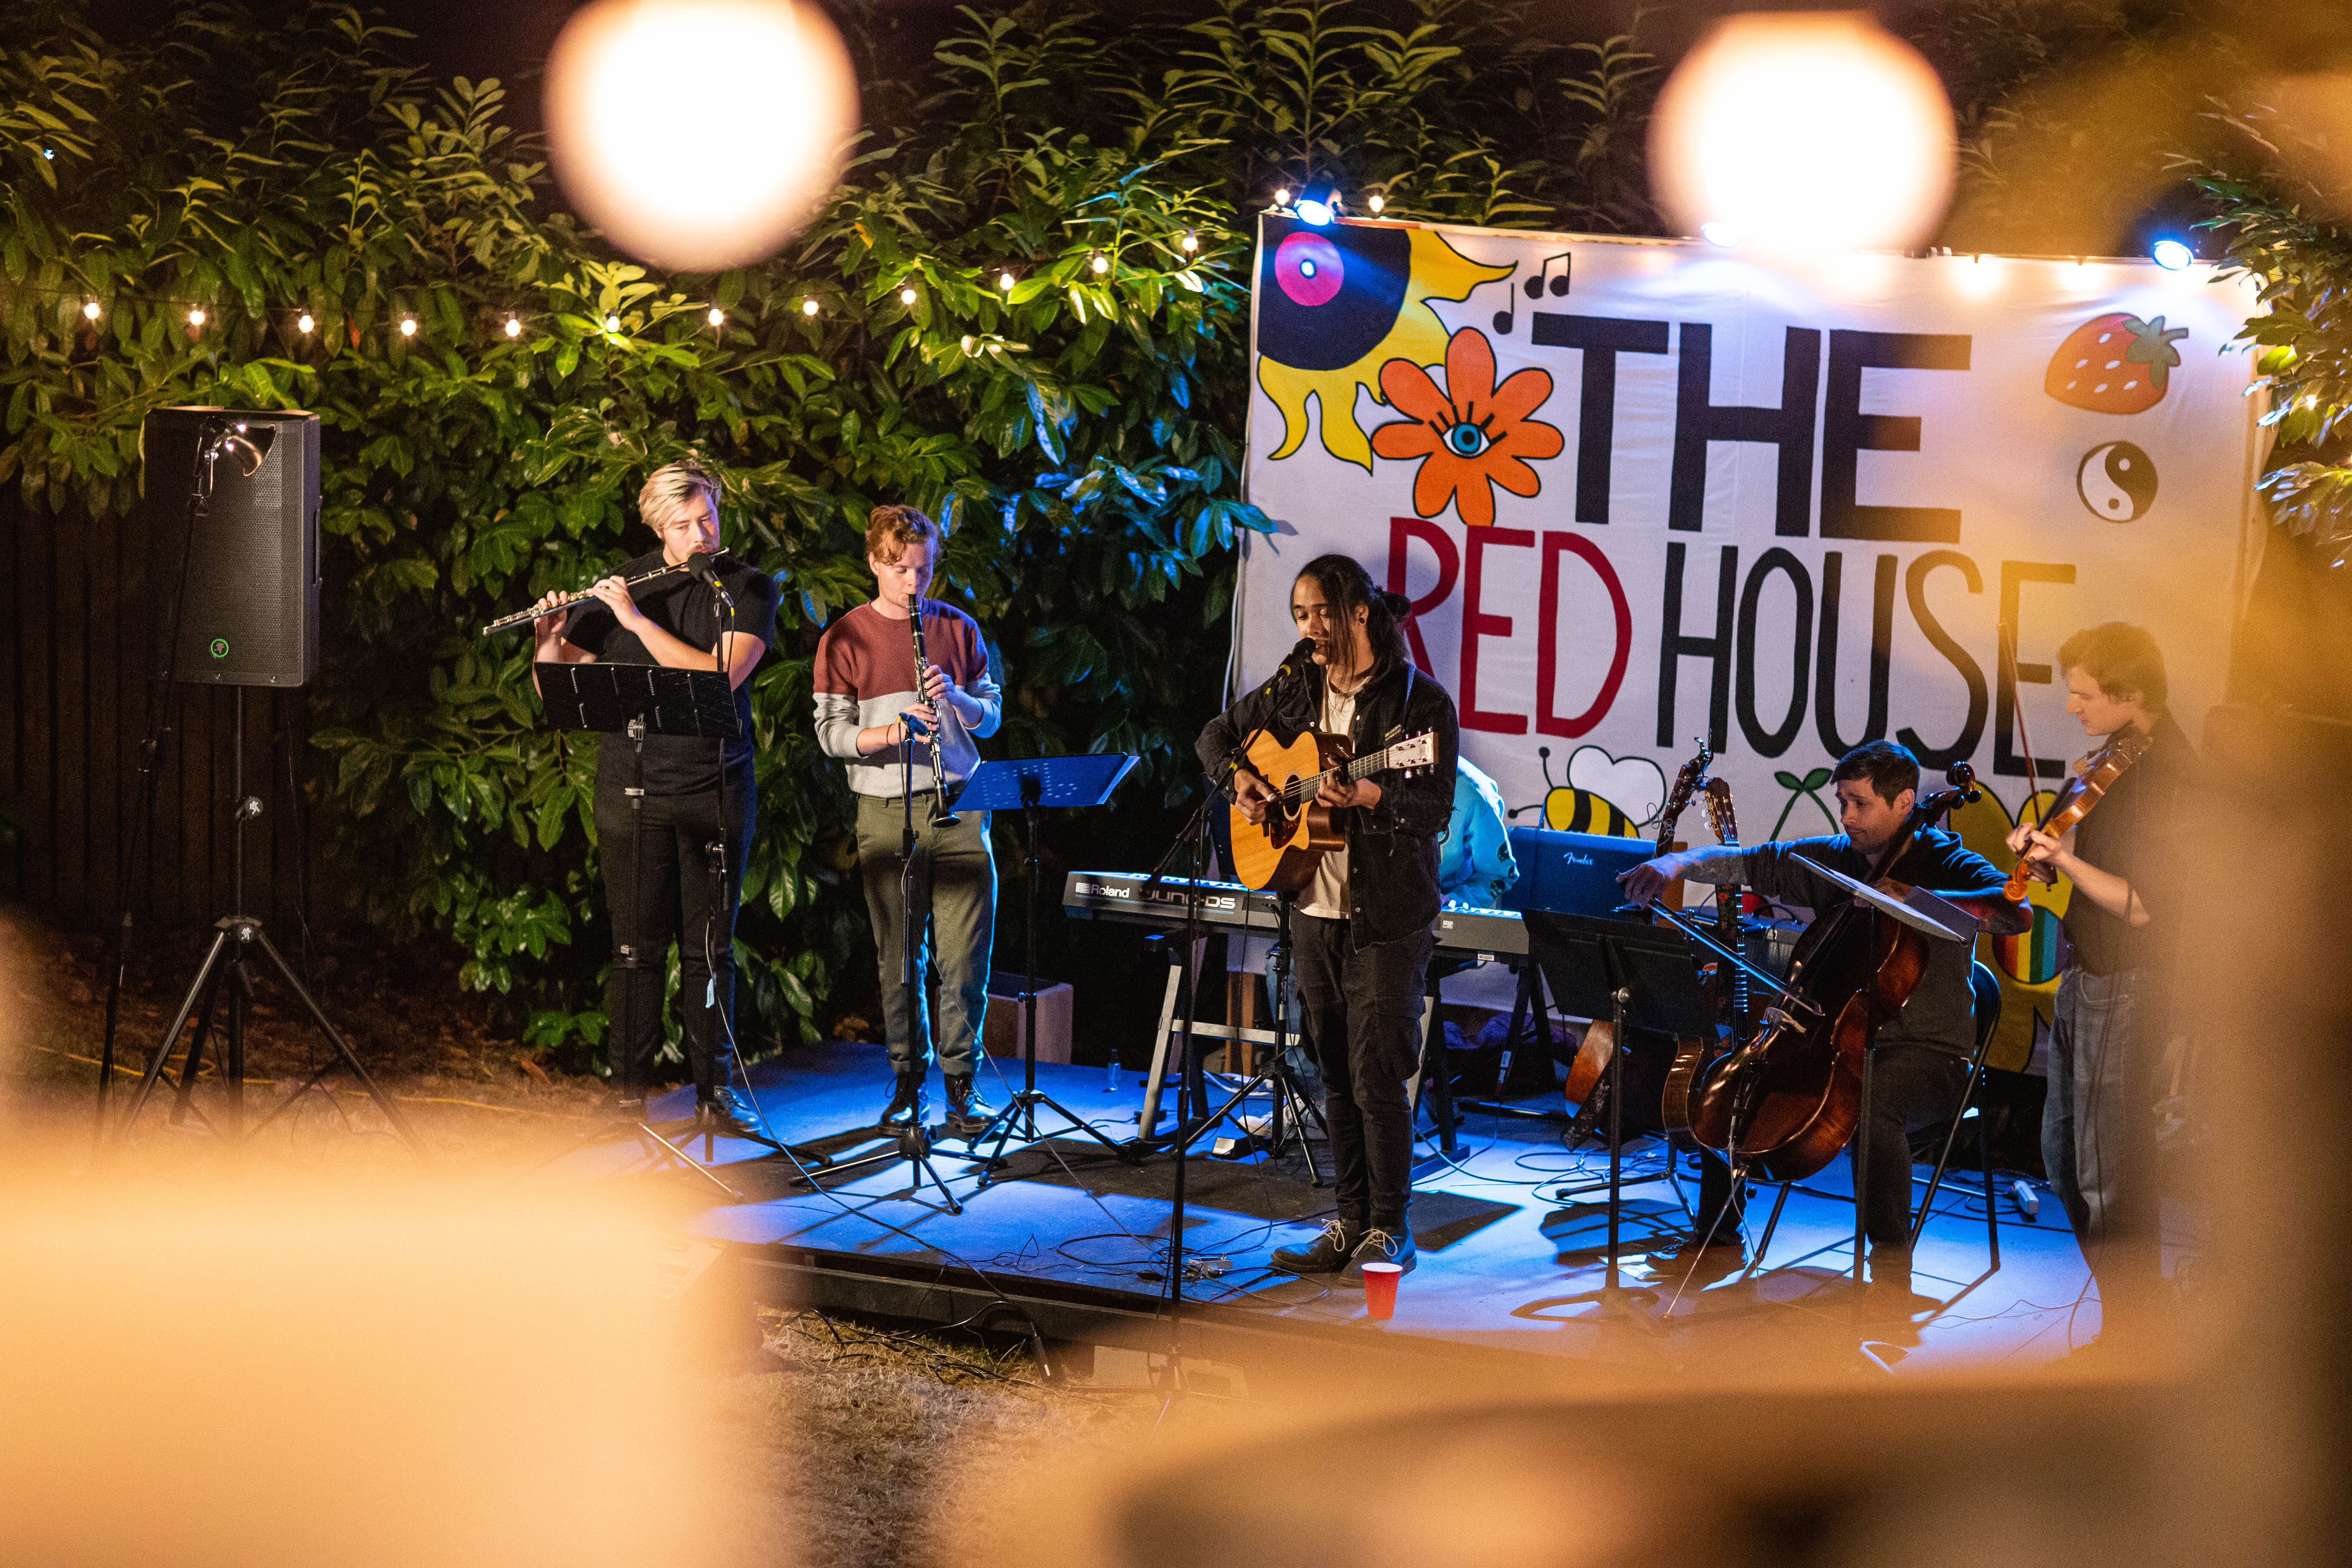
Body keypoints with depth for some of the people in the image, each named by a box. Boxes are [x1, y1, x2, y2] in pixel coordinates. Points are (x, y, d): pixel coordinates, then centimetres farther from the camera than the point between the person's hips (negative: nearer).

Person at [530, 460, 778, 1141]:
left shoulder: (749, 590, 0)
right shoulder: (619, 587, 4)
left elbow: (721, 675, -17)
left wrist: (638, 621, -18)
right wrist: (548, 639, -15)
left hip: (716, 786, 0)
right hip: (633, 787, 1)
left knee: (710, 945, 5)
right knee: (639, 944, 4)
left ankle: (715, 1086, 14)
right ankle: (627, 1086, 13)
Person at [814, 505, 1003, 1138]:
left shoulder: (958, 628, 10)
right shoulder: (845, 639, 3)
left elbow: (990, 718, 13)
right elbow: (831, 732, -2)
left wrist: (957, 698, -8)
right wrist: (889, 733, -20)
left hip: (958, 804, 1)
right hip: (886, 812, -1)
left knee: (966, 951, -3)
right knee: (899, 955, 2)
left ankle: (961, 1081, 7)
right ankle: (908, 1079, 14)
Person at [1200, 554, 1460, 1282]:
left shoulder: (1420, 701, -9)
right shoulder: (1295, 688, 9)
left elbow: (1436, 809, -15)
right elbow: (1219, 734, 22)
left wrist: (1371, 797, -32)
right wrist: (1239, 776, 2)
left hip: (1388, 917, -6)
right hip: (1314, 908, 6)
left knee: (1376, 1075, -6)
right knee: (1335, 1073, 11)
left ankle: (1389, 1231, 4)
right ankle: (1351, 1222, 20)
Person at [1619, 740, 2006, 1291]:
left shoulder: (1945, 863, -8)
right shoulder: (1831, 859, 8)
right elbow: (1745, 863, 9)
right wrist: (1679, 863, -11)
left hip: (1929, 1054, -6)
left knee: (1869, 1103, -37)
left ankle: (1891, 1264, -22)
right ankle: (1718, 1233, 14)